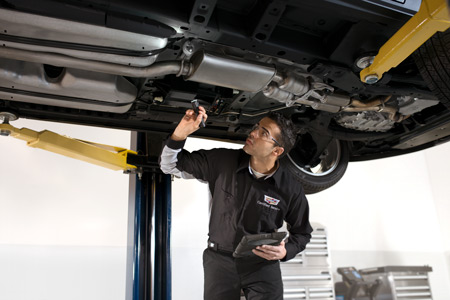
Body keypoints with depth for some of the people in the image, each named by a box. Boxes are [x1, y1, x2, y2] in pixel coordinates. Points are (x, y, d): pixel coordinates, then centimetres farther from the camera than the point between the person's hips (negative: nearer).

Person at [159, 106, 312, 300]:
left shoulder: (291, 189, -12)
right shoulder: (222, 161, -11)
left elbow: (302, 232, 4)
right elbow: (171, 165, -4)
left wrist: (285, 252, -17)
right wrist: (180, 133, -22)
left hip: (263, 263, 0)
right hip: (220, 259, 1)